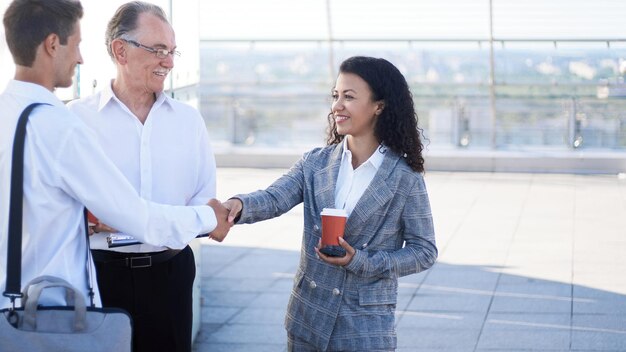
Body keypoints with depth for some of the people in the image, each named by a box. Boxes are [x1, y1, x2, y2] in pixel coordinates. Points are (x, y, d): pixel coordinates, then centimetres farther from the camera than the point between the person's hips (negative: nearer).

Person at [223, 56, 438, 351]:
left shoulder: (405, 178, -8)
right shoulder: (315, 163, 2)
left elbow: (424, 251, -5)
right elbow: (274, 198, -11)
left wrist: (360, 262, -17)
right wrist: (239, 205, -33)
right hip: (307, 316, 3)